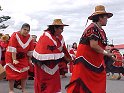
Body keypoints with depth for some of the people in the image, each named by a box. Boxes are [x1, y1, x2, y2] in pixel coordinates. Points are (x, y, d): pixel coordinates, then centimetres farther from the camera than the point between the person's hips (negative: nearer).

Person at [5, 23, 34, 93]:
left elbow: (30, 50, 2)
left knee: (24, 72, 3)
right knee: (12, 73, -3)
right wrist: (14, 59, -29)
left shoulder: (30, 38, -6)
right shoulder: (15, 35, -20)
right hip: (12, 56, -4)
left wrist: (29, 60, 4)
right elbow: (12, 49, -25)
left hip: (23, 57, 4)